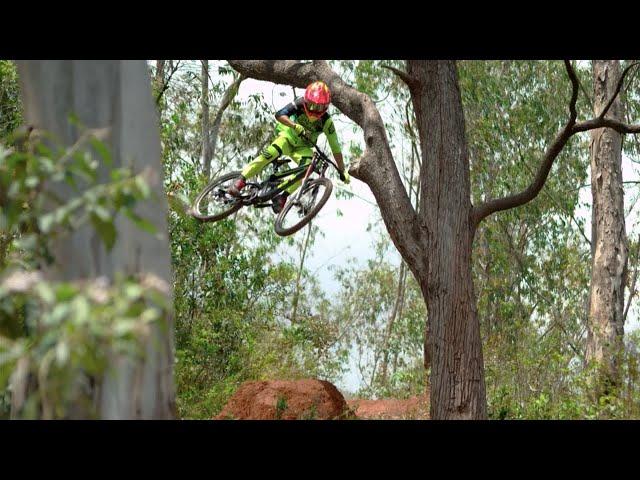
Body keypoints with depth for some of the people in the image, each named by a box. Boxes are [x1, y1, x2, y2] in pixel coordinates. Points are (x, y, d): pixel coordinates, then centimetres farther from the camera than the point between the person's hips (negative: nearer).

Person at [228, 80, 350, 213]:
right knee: (272, 152, -33)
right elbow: (279, 115, -36)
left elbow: (335, 148, -15)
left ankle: (282, 197, -24)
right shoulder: (300, 104, -22)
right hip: (288, 136, -2)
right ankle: (240, 182, -33)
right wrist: (295, 126, -51)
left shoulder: (326, 121, -21)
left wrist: (343, 171, -16)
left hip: (302, 147, 2)